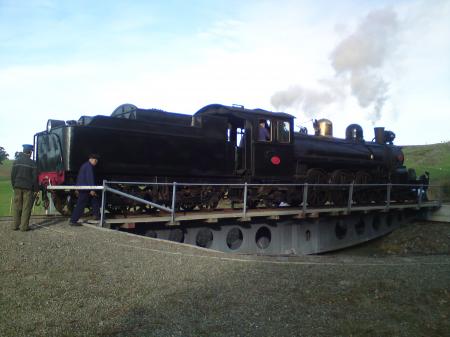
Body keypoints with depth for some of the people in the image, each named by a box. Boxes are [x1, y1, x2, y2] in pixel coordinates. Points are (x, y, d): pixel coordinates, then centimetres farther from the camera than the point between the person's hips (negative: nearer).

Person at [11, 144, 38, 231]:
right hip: (28, 188, -4)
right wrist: (36, 189, -1)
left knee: (17, 207, 11)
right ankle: (24, 226, 0)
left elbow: (13, 175, 8)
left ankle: (15, 225, 14)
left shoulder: (16, 161, 6)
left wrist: (14, 186, 16)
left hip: (18, 187, 4)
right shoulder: (32, 163, -7)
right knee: (26, 208, 0)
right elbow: (35, 177, -7)